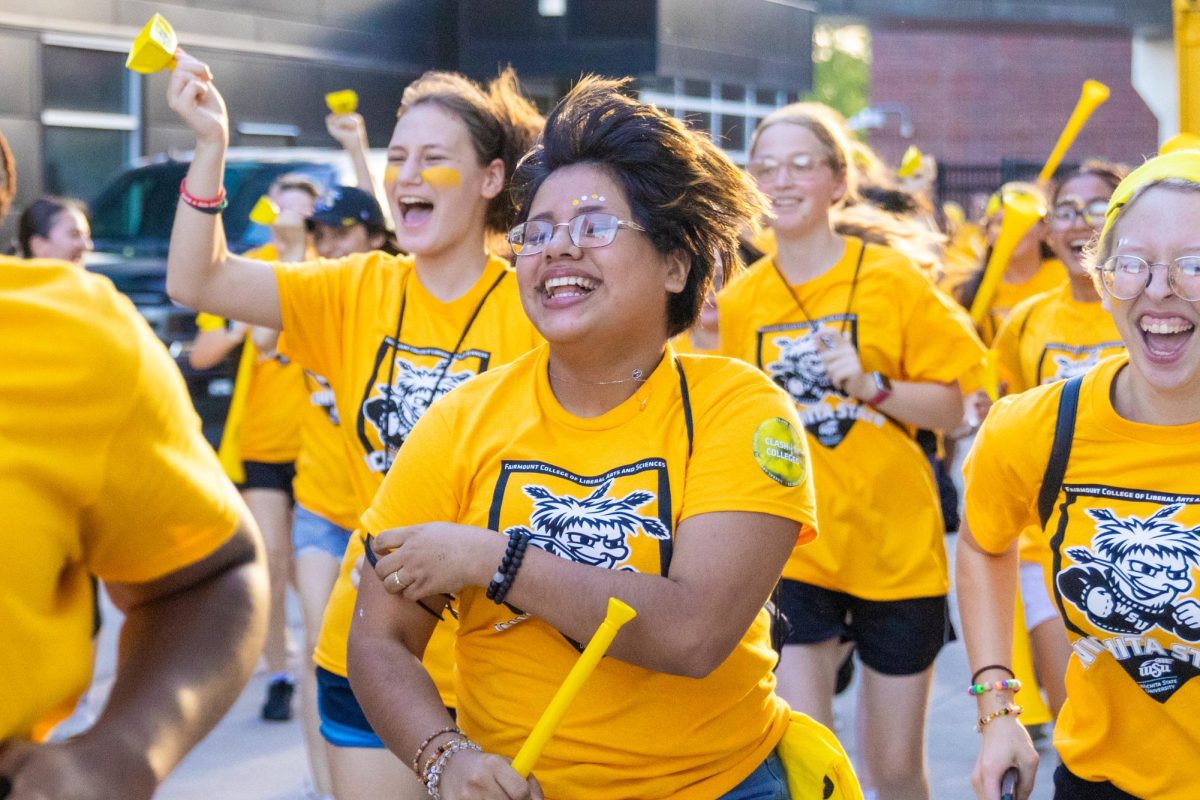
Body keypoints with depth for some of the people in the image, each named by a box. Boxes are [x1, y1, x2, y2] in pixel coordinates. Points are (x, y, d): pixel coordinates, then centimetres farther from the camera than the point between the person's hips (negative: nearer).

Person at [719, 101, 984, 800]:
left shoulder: (893, 281, -5)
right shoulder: (738, 302, 1)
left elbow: (951, 409, -4)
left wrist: (872, 385, -19)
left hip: (896, 549, -1)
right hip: (790, 552, 1)